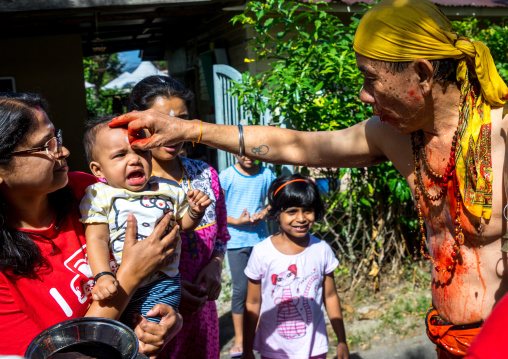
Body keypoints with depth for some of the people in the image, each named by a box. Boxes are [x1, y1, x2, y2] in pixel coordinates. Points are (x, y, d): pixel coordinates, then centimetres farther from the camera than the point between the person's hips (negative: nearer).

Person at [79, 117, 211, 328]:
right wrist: (103, 276, -22)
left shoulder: (168, 190, 5)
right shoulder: (99, 196, -3)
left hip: (160, 286, 0)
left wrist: (195, 212, -3)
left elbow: (182, 224, 19)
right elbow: (96, 239, -9)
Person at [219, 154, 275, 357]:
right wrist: (236, 221, -17)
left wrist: (264, 212, -5)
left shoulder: (266, 175, 5)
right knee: (240, 289, -2)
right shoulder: (226, 176, -4)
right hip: (236, 240, -3)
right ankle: (239, 340, 11)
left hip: (261, 238, 3)